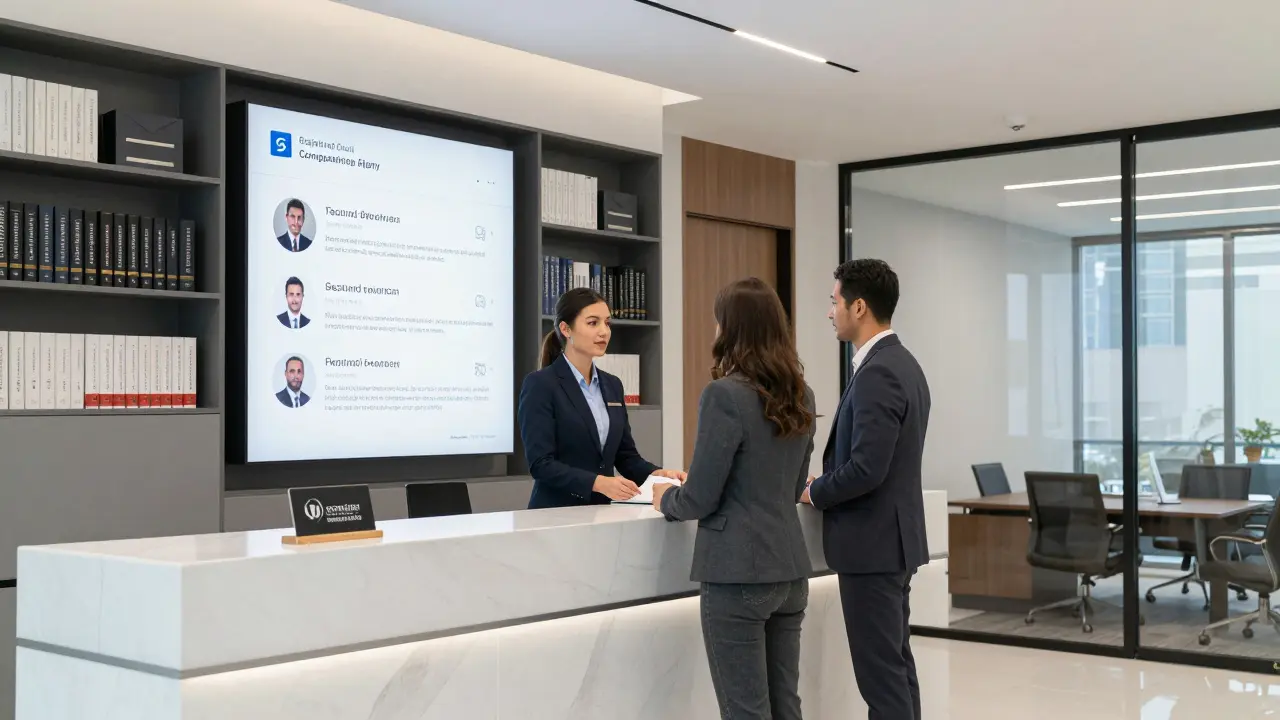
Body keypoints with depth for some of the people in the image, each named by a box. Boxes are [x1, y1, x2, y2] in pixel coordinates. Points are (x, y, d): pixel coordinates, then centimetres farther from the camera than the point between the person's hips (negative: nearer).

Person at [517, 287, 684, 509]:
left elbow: (626, 455, 14)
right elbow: (540, 464, -14)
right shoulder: (540, 384, -7)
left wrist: (657, 473, -4)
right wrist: (598, 483, -23)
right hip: (557, 514, -6)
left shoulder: (612, 385, 13)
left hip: (603, 512, 6)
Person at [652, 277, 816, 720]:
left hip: (739, 571, -8)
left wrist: (665, 500, 8)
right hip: (790, 567, 8)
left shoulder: (725, 395, -15)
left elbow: (702, 499, -14)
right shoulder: (800, 395, 9)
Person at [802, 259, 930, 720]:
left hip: (872, 541, -10)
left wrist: (814, 492, -9)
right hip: (892, 536, 10)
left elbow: (866, 469, -25)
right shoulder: (901, 364, 12)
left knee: (881, 673, -4)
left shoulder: (877, 373, -20)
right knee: (896, 664, 15)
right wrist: (825, 483, 12)